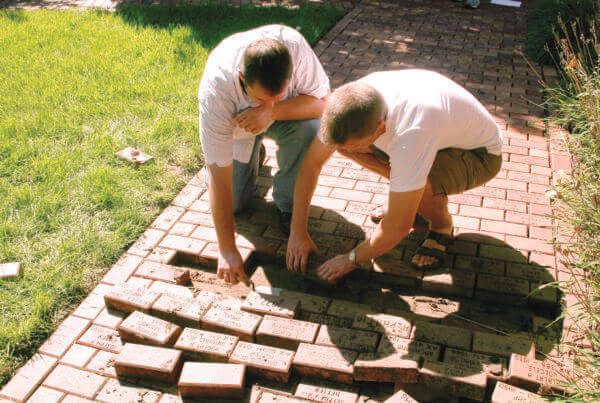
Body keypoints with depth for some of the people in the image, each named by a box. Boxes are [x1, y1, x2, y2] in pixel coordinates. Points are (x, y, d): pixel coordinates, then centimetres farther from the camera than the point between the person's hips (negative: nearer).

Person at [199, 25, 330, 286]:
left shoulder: (294, 46, -39)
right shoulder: (216, 90, -41)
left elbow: (323, 101, -28)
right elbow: (219, 174, -38)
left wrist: (272, 110, -47)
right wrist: (227, 249, -37)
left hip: (286, 112, 1)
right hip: (234, 126, 0)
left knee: (309, 128, -33)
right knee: (235, 202, -5)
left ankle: (288, 204, -9)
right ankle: (252, 152, 25)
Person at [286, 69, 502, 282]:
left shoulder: (410, 135, -43)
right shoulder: (351, 104, -24)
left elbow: (397, 228, -35)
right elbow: (311, 163, -13)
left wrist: (351, 260, -20)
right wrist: (298, 233, -12)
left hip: (479, 153, -6)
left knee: (415, 186, -38)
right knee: (345, 143, -12)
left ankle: (442, 224, -2)